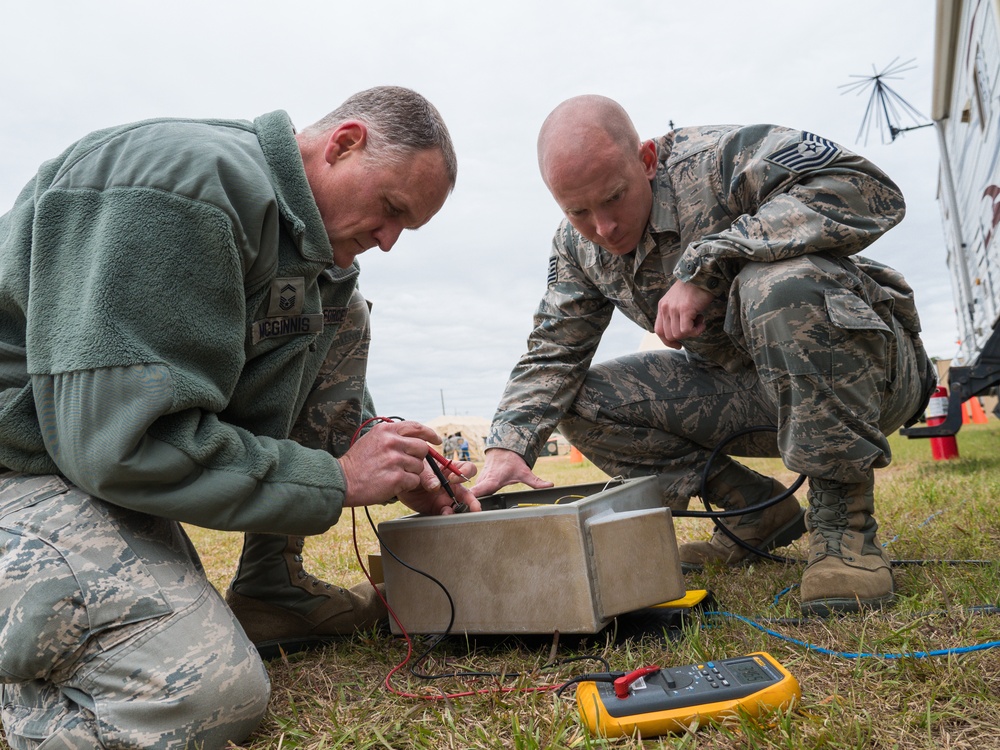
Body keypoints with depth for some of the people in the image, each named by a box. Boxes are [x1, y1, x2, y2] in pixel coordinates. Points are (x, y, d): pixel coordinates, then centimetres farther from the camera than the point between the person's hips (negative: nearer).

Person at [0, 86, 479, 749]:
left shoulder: (309, 229, 6)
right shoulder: (187, 184, -24)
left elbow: (328, 392, 17)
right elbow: (124, 443, -29)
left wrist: (400, 470, 0)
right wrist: (338, 480, -22)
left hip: (128, 440, 9)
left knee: (340, 312, 0)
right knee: (212, 695, -29)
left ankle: (271, 588, 4)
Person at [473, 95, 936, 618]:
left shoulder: (716, 159, -21)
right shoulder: (578, 246, -1)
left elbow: (870, 191, -34)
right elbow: (551, 352, 1)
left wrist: (706, 266, -36)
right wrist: (507, 446, -17)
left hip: (867, 369, -6)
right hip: (750, 389, 6)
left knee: (780, 283, -38)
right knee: (579, 402, -4)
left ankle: (844, 525, -22)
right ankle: (758, 513, 5)